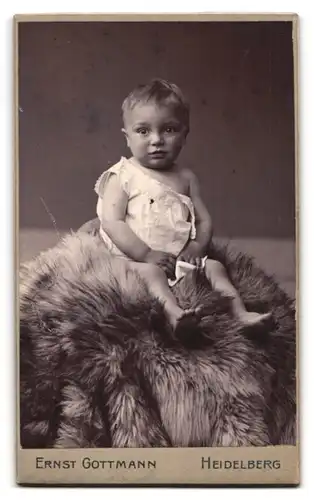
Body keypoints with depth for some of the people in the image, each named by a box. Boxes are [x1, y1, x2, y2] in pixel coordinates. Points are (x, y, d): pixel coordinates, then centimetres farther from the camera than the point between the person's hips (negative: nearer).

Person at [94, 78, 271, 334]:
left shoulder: (186, 178, 13)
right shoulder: (123, 176, -2)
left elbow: (204, 220, 13)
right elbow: (112, 222, -12)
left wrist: (198, 247, -9)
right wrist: (147, 254, -20)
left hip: (181, 257, 5)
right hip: (136, 260, -5)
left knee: (214, 266, -11)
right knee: (150, 272, -34)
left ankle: (241, 313, -13)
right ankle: (174, 313, -53)